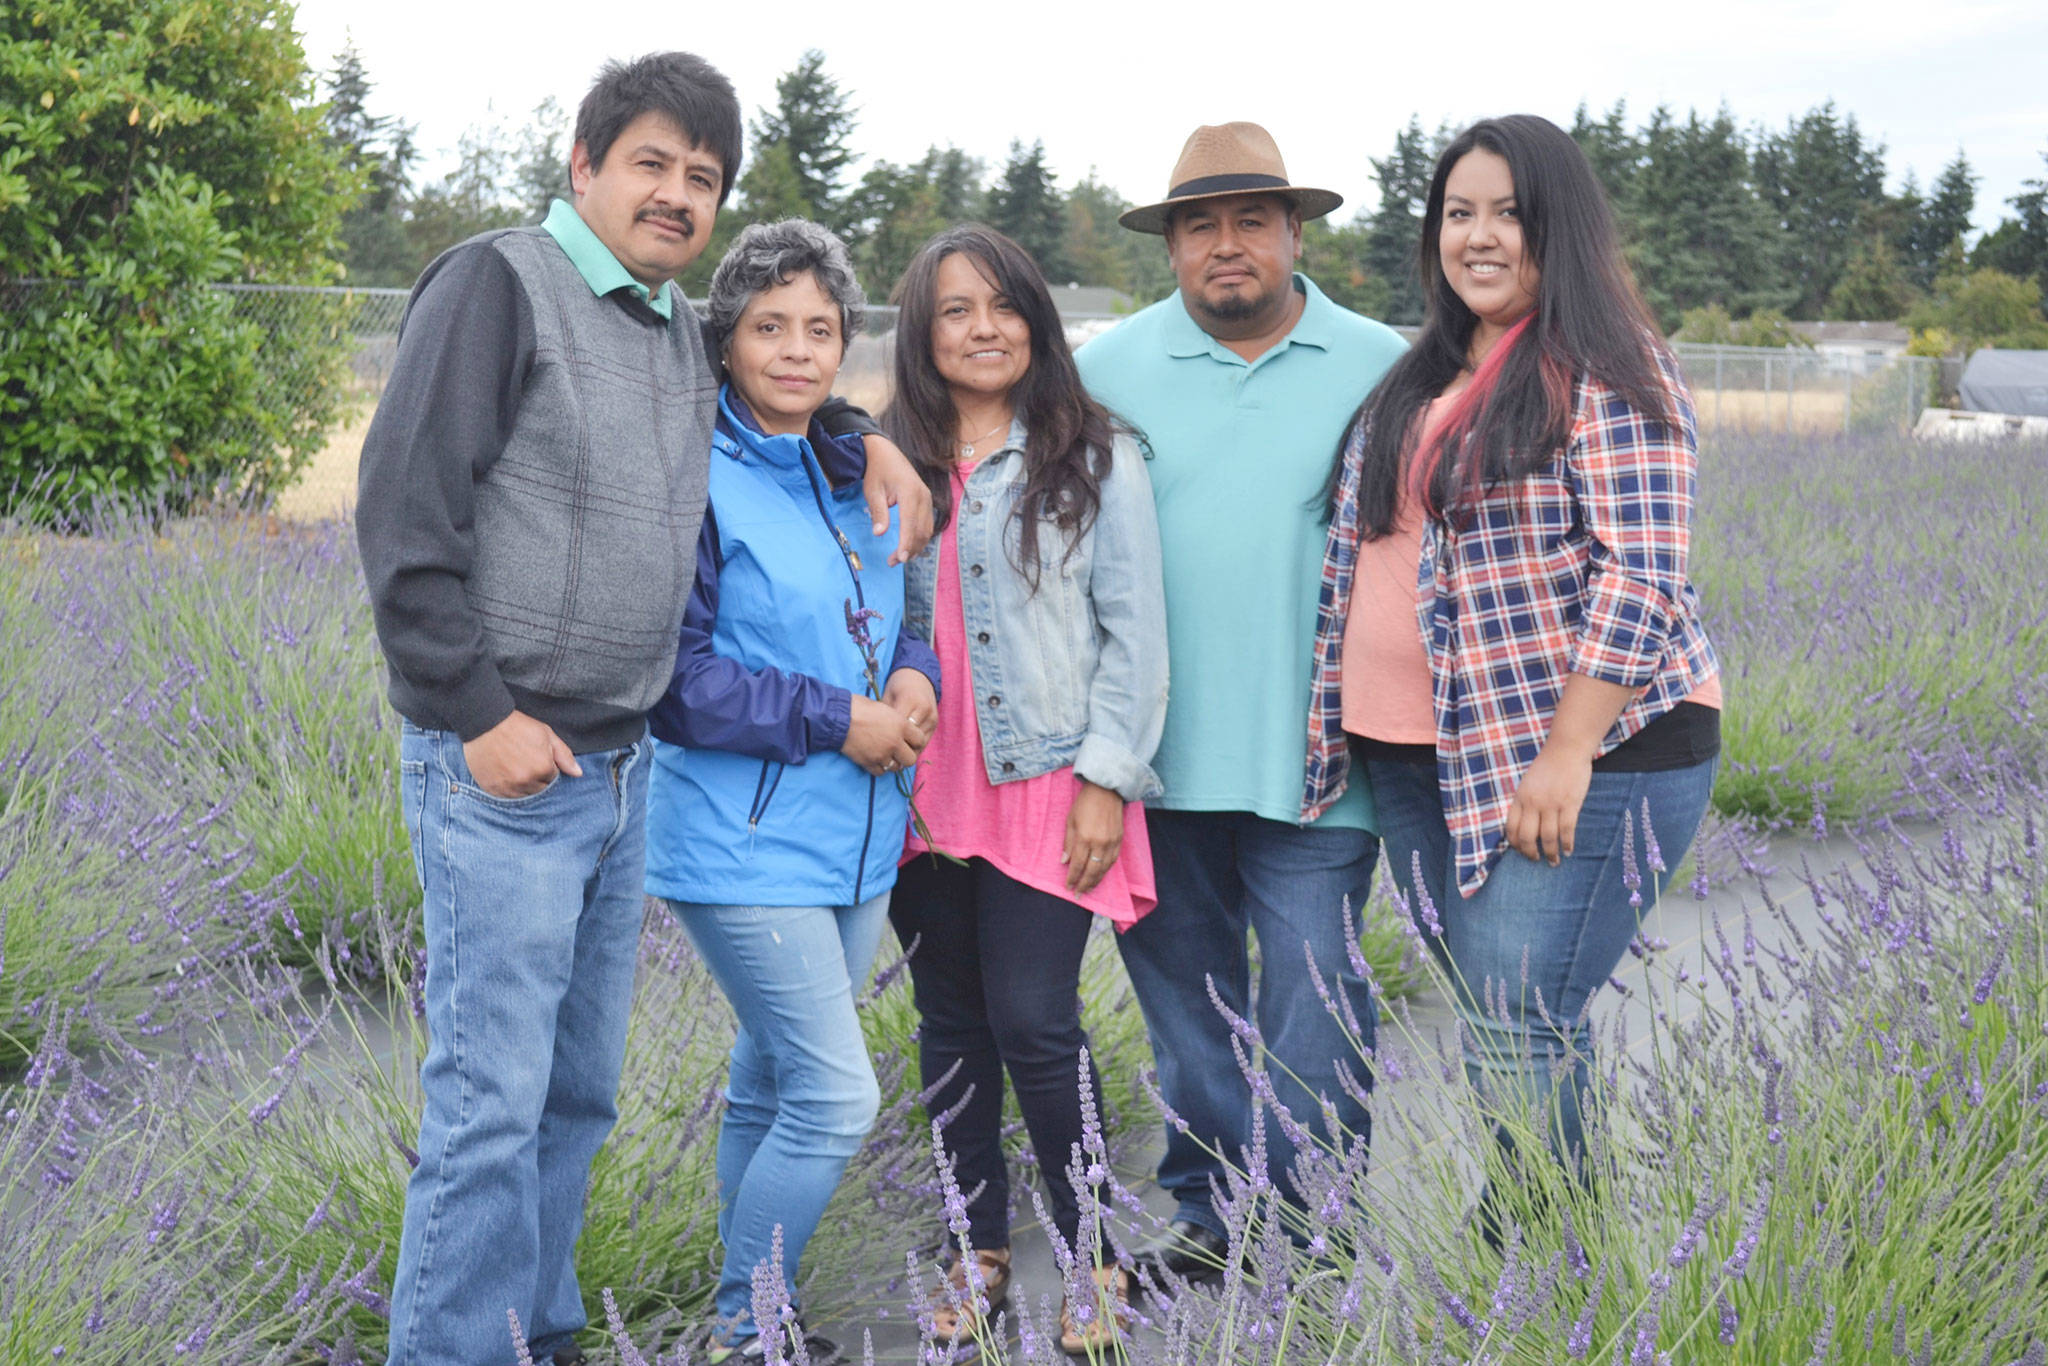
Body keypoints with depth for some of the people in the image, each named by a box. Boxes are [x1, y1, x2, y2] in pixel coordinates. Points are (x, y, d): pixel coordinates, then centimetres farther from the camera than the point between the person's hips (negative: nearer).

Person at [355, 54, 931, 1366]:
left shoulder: (686, 341, 15)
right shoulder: (499, 283, -7)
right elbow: (405, 510, -14)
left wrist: (870, 439, 16)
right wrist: (479, 714, -17)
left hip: (623, 767, 8)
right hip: (503, 767, -8)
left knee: (580, 1091, 15)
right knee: (493, 1102, -7)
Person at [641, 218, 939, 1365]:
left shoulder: (854, 473, 10)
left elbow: (893, 612, 22)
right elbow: (673, 679, -17)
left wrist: (914, 671, -1)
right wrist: (837, 720, -17)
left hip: (855, 837, 7)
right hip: (746, 845, -7)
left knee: (774, 1081, 17)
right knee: (837, 1097, -9)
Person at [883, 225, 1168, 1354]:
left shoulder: (1097, 458, 0)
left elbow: (1134, 631, -2)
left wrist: (1108, 777, -8)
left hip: (1048, 785, -3)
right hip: (923, 790, 4)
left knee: (1033, 1023, -8)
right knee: (952, 1023, 10)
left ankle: (1094, 1261, 8)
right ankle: (979, 1250, 24)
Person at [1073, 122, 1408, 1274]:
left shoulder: (1378, 369, 3)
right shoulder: (1108, 369, 6)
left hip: (1314, 757, -2)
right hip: (1157, 750, 2)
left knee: (1312, 1004, 0)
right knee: (1182, 987, 11)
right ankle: (1208, 1208, 25)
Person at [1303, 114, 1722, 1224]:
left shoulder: (1605, 374, -8)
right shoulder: (1419, 380, 16)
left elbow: (1638, 577, -16)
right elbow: (1363, 547, 23)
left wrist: (1566, 756, -20)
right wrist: (1341, 718, 18)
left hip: (1580, 749, -7)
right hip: (1418, 757, 8)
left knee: (1518, 1032, -10)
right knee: (1495, 1020, 13)